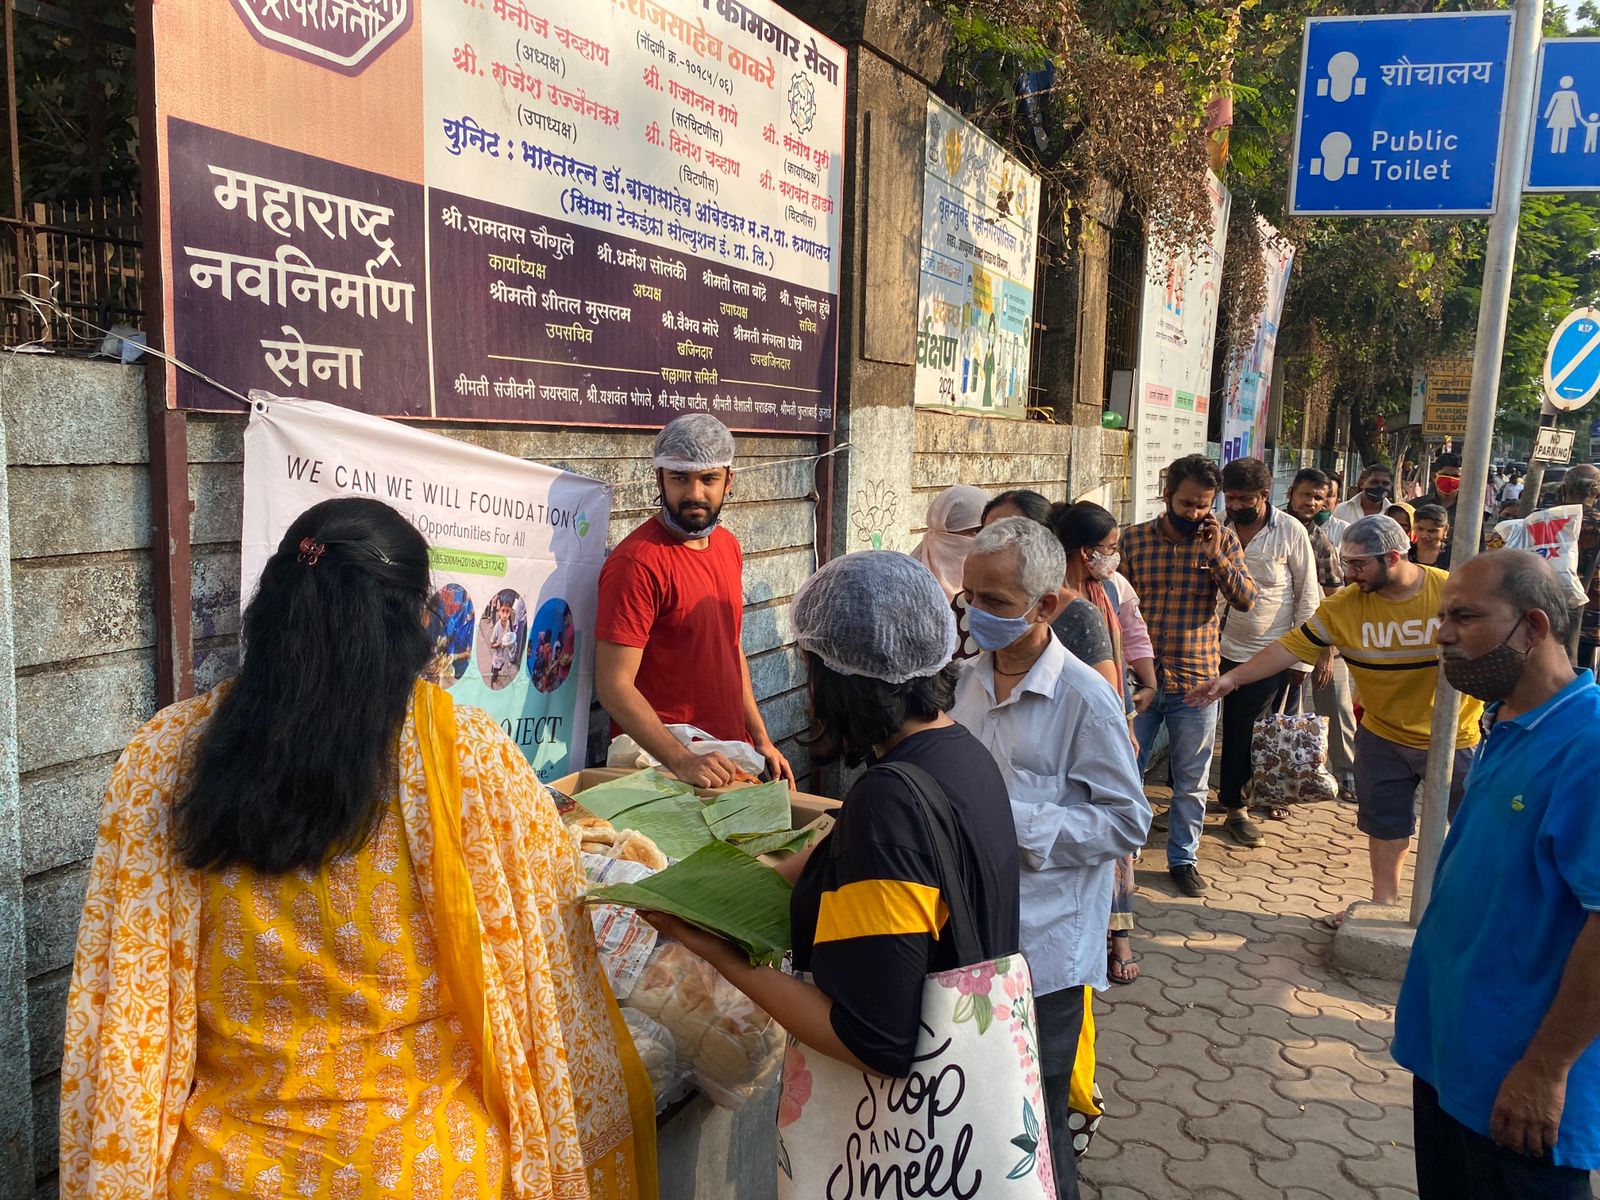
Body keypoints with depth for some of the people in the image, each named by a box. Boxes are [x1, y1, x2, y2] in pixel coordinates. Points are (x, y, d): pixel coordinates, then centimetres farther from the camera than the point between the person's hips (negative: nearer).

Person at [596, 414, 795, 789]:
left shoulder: (727, 545, 6)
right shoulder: (638, 562, -19)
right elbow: (614, 685, -22)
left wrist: (761, 739, 12)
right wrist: (682, 761, -30)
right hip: (662, 767, -7)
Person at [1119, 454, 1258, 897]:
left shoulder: (1223, 542, 1)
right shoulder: (1134, 539, -1)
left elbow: (1246, 600, -7)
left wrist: (1216, 557, -19)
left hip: (1196, 681, 1)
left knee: (1192, 780, 12)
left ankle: (1183, 858, 29)